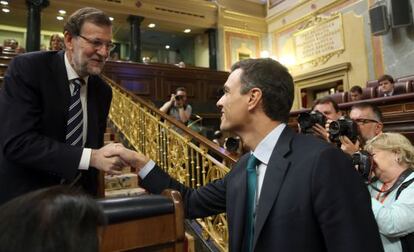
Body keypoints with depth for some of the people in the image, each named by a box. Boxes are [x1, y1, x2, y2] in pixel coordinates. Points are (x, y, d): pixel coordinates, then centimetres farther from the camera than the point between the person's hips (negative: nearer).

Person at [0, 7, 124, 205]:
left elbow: (93, 145, 8)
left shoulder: (102, 91, 0)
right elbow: (17, 142, -25)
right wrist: (91, 157, -31)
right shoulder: (26, 68, -15)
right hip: (25, 196, -4)